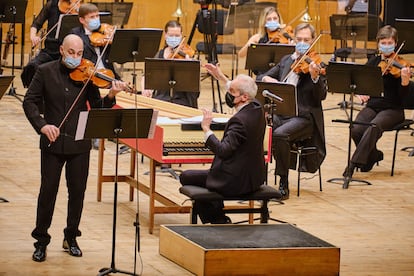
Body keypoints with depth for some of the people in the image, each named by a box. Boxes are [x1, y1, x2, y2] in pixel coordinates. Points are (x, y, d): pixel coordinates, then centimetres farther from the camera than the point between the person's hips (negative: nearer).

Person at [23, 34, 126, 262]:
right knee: (48, 190, 1)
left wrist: (110, 96, -22)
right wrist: (42, 125, -17)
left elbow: (97, 107, -2)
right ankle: (41, 241, 12)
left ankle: (71, 238, 24)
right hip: (53, 142, -1)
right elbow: (30, 102, -2)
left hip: (80, 143, 1)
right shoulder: (45, 71, -1)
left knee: (77, 191, 7)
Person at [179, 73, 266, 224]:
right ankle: (219, 219, 33)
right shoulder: (256, 108, 0)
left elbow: (223, 151, -32)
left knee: (186, 177, 6)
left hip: (237, 182, -9)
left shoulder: (240, 120, -27)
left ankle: (218, 220, 14)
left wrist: (206, 129, -24)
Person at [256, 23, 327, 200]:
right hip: (280, 114, 5)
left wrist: (315, 77, -30)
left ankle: (284, 184, -21)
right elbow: (261, 77, 20)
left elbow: (321, 96, -12)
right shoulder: (286, 61, 17)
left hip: (304, 117, -5)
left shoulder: (317, 65, 0)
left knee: (280, 134, -34)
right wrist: (267, 79, -4)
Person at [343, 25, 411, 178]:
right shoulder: (373, 62, 10)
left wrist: (405, 80, -30)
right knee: (356, 130, -25)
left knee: (374, 127, -35)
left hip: (392, 109, -4)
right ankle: (373, 156, 4)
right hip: (372, 106, 4)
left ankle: (353, 164, -31)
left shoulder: (399, 65, -3)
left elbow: (403, 95, -10)